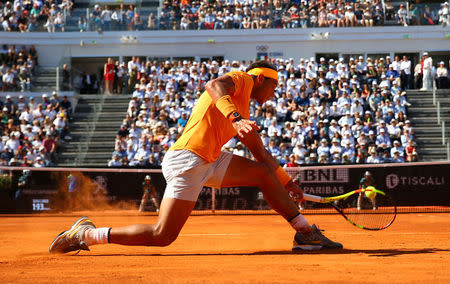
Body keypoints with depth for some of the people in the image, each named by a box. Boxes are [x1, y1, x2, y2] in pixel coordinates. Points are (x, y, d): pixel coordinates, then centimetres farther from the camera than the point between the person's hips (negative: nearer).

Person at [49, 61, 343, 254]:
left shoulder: (244, 110, 26)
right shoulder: (240, 79, 0)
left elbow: (261, 153, 34)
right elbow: (214, 85, -25)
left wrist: (288, 182, 34)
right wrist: (235, 118, -40)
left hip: (210, 161, 10)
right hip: (188, 159, -10)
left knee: (265, 173, 12)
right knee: (162, 236, -13)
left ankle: (306, 232, 18)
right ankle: (86, 234, -2)